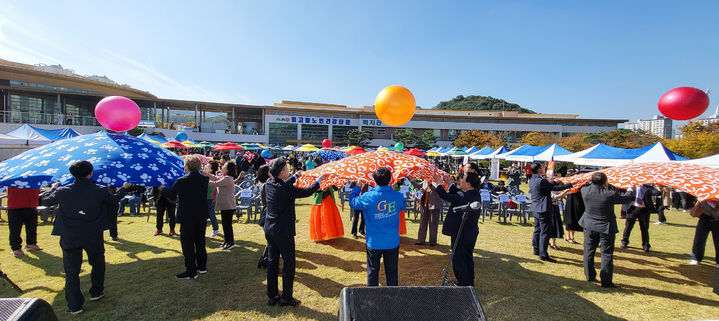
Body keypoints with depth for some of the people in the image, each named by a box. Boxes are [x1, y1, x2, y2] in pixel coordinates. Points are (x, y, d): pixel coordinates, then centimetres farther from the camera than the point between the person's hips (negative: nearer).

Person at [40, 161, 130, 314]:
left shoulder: (62, 192, -9)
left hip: (69, 238, 1)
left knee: (71, 271, 10)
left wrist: (53, 188, 30)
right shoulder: (100, 191, -12)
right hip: (93, 237, 0)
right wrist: (124, 188, 26)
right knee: (98, 263, 23)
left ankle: (75, 305, 15)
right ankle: (96, 292, 35)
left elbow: (45, 201, 11)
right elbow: (114, 199, 8)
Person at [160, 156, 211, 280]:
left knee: (187, 244, 5)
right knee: (200, 242, 18)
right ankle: (202, 267, 28)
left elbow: (170, 194, -4)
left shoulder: (181, 181, -17)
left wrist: (162, 188, 18)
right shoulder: (204, 179, -1)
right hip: (202, 216, 6)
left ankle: (191, 272, 10)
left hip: (187, 217, -6)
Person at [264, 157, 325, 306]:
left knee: (272, 262, 15)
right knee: (288, 263, 7)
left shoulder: (269, 183, -1)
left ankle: (272, 296, 27)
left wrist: (295, 177, 31)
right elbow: (308, 192, -11)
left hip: (270, 230, 8)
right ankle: (286, 297, 17)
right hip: (284, 231, -8)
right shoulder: (287, 189, -22)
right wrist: (320, 180, 3)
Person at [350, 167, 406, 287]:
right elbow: (403, 206, 14)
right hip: (393, 243, 2)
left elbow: (352, 202, -1)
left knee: (372, 272, 15)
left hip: (374, 243, -2)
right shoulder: (398, 196, -9)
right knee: (392, 272, 17)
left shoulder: (368, 197, -19)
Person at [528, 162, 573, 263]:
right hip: (543, 209, -9)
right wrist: (570, 184, -6)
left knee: (537, 230, 17)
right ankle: (543, 254, -3)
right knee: (544, 231, -5)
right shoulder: (541, 181, -19)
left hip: (535, 208, 9)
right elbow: (556, 188, -15)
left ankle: (536, 250, 27)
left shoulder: (532, 180, 8)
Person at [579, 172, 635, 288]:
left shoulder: (585, 190, -13)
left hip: (589, 226, 4)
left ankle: (590, 276, 27)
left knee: (589, 251, 15)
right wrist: (630, 190, 16)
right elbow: (626, 198, -4)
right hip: (606, 228, -3)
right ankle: (606, 281, 15)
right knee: (607, 254, 8)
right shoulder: (610, 194, -22)